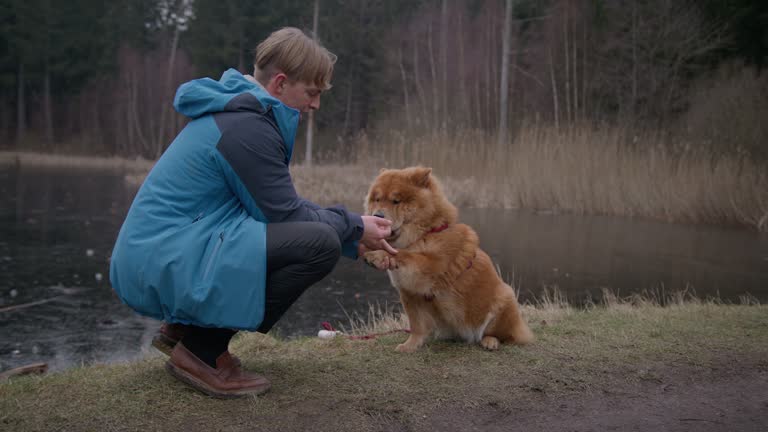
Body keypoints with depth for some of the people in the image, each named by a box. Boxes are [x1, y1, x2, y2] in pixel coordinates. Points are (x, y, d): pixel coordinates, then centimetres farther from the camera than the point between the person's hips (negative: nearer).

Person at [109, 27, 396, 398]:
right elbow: (285, 214, -14)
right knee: (319, 243, -20)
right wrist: (354, 228, 1)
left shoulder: (236, 110, 14)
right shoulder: (247, 126, -17)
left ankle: (183, 328, 16)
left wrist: (353, 237, 14)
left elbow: (282, 205, 18)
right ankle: (202, 349, -8)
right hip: (167, 264, -10)